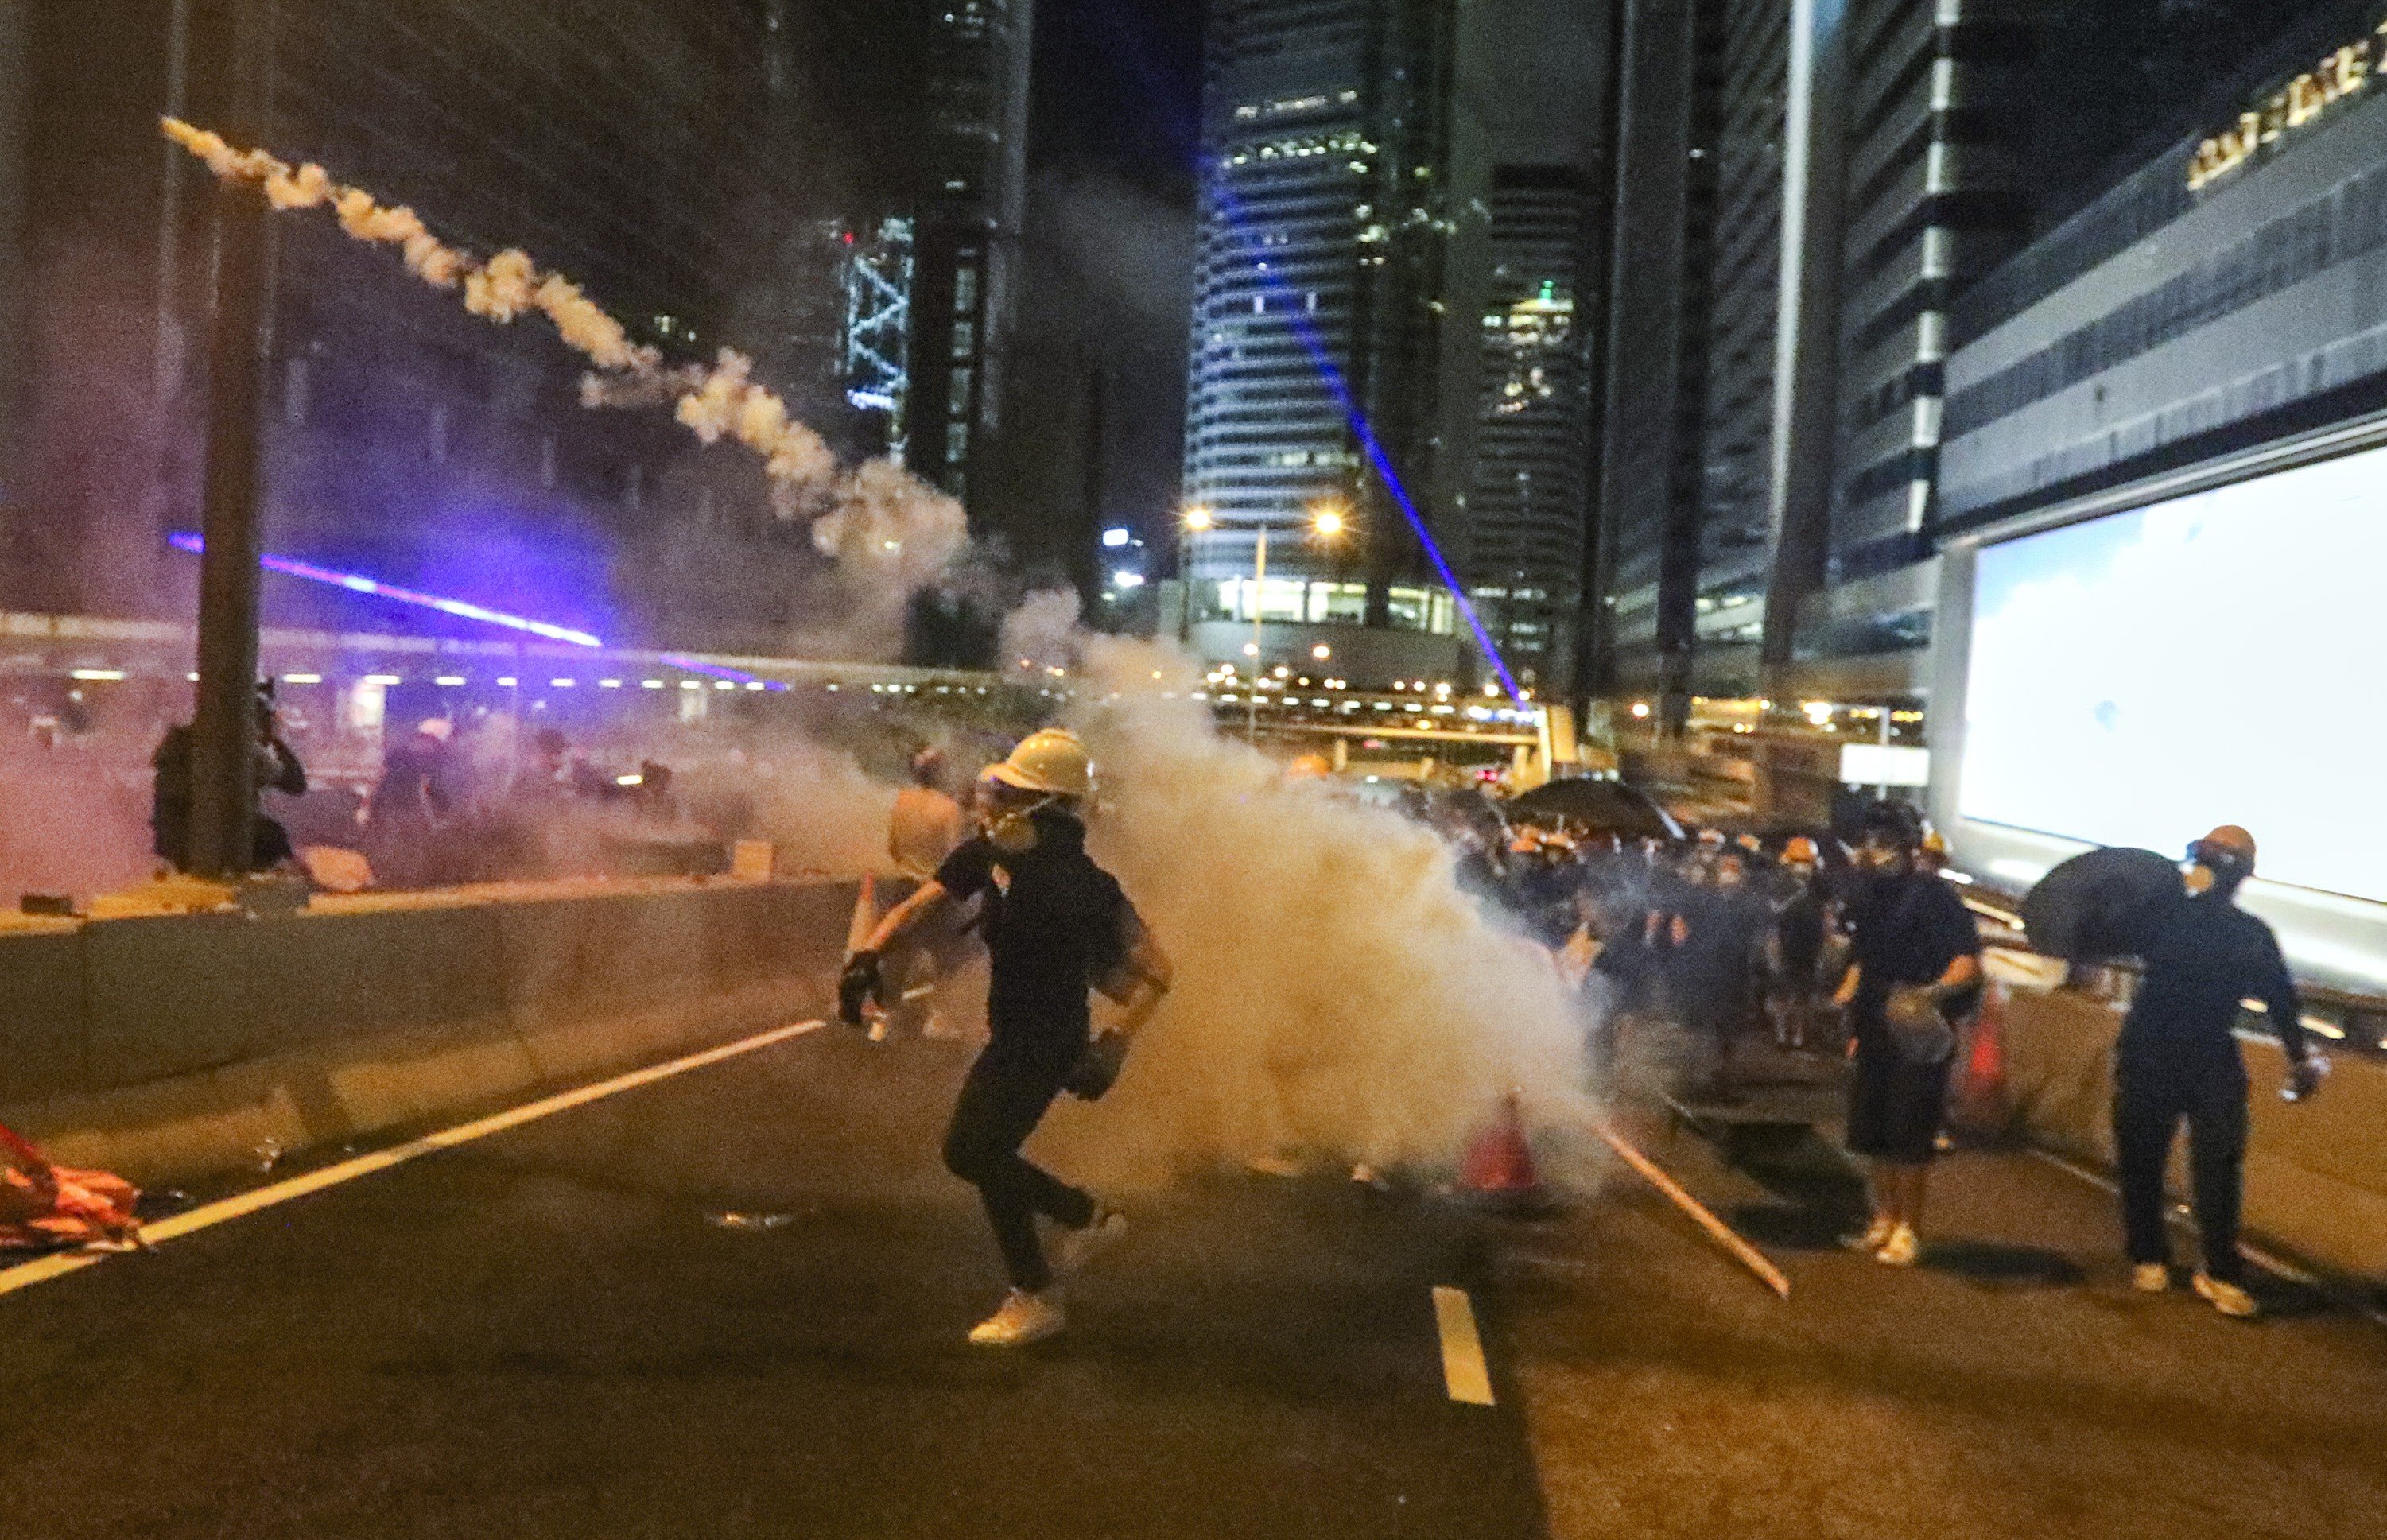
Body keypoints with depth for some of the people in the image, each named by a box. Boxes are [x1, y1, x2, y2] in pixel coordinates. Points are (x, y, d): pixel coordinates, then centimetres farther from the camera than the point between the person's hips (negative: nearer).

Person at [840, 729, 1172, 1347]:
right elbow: (920, 904, -5)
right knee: (966, 1152, 14)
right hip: (1009, 1033, 8)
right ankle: (1088, 1216, 31)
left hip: (1051, 1042, -8)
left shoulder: (1086, 887, -23)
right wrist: (868, 955, -22)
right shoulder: (987, 854, -5)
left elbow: (1155, 971, -19)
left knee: (981, 1153, -9)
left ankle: (1035, 1299, 8)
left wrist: (1113, 1046, -26)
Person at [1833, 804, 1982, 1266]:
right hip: (1875, 1033, 8)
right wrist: (1847, 996, 12)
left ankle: (1908, 1229, 9)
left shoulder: (1934, 896, -13)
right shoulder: (1870, 897, 12)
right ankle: (1885, 1218, 26)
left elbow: (1969, 961, -20)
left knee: (1910, 1134, -3)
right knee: (1871, 1132, 12)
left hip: (1919, 1035, -8)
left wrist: (1934, 992, -36)